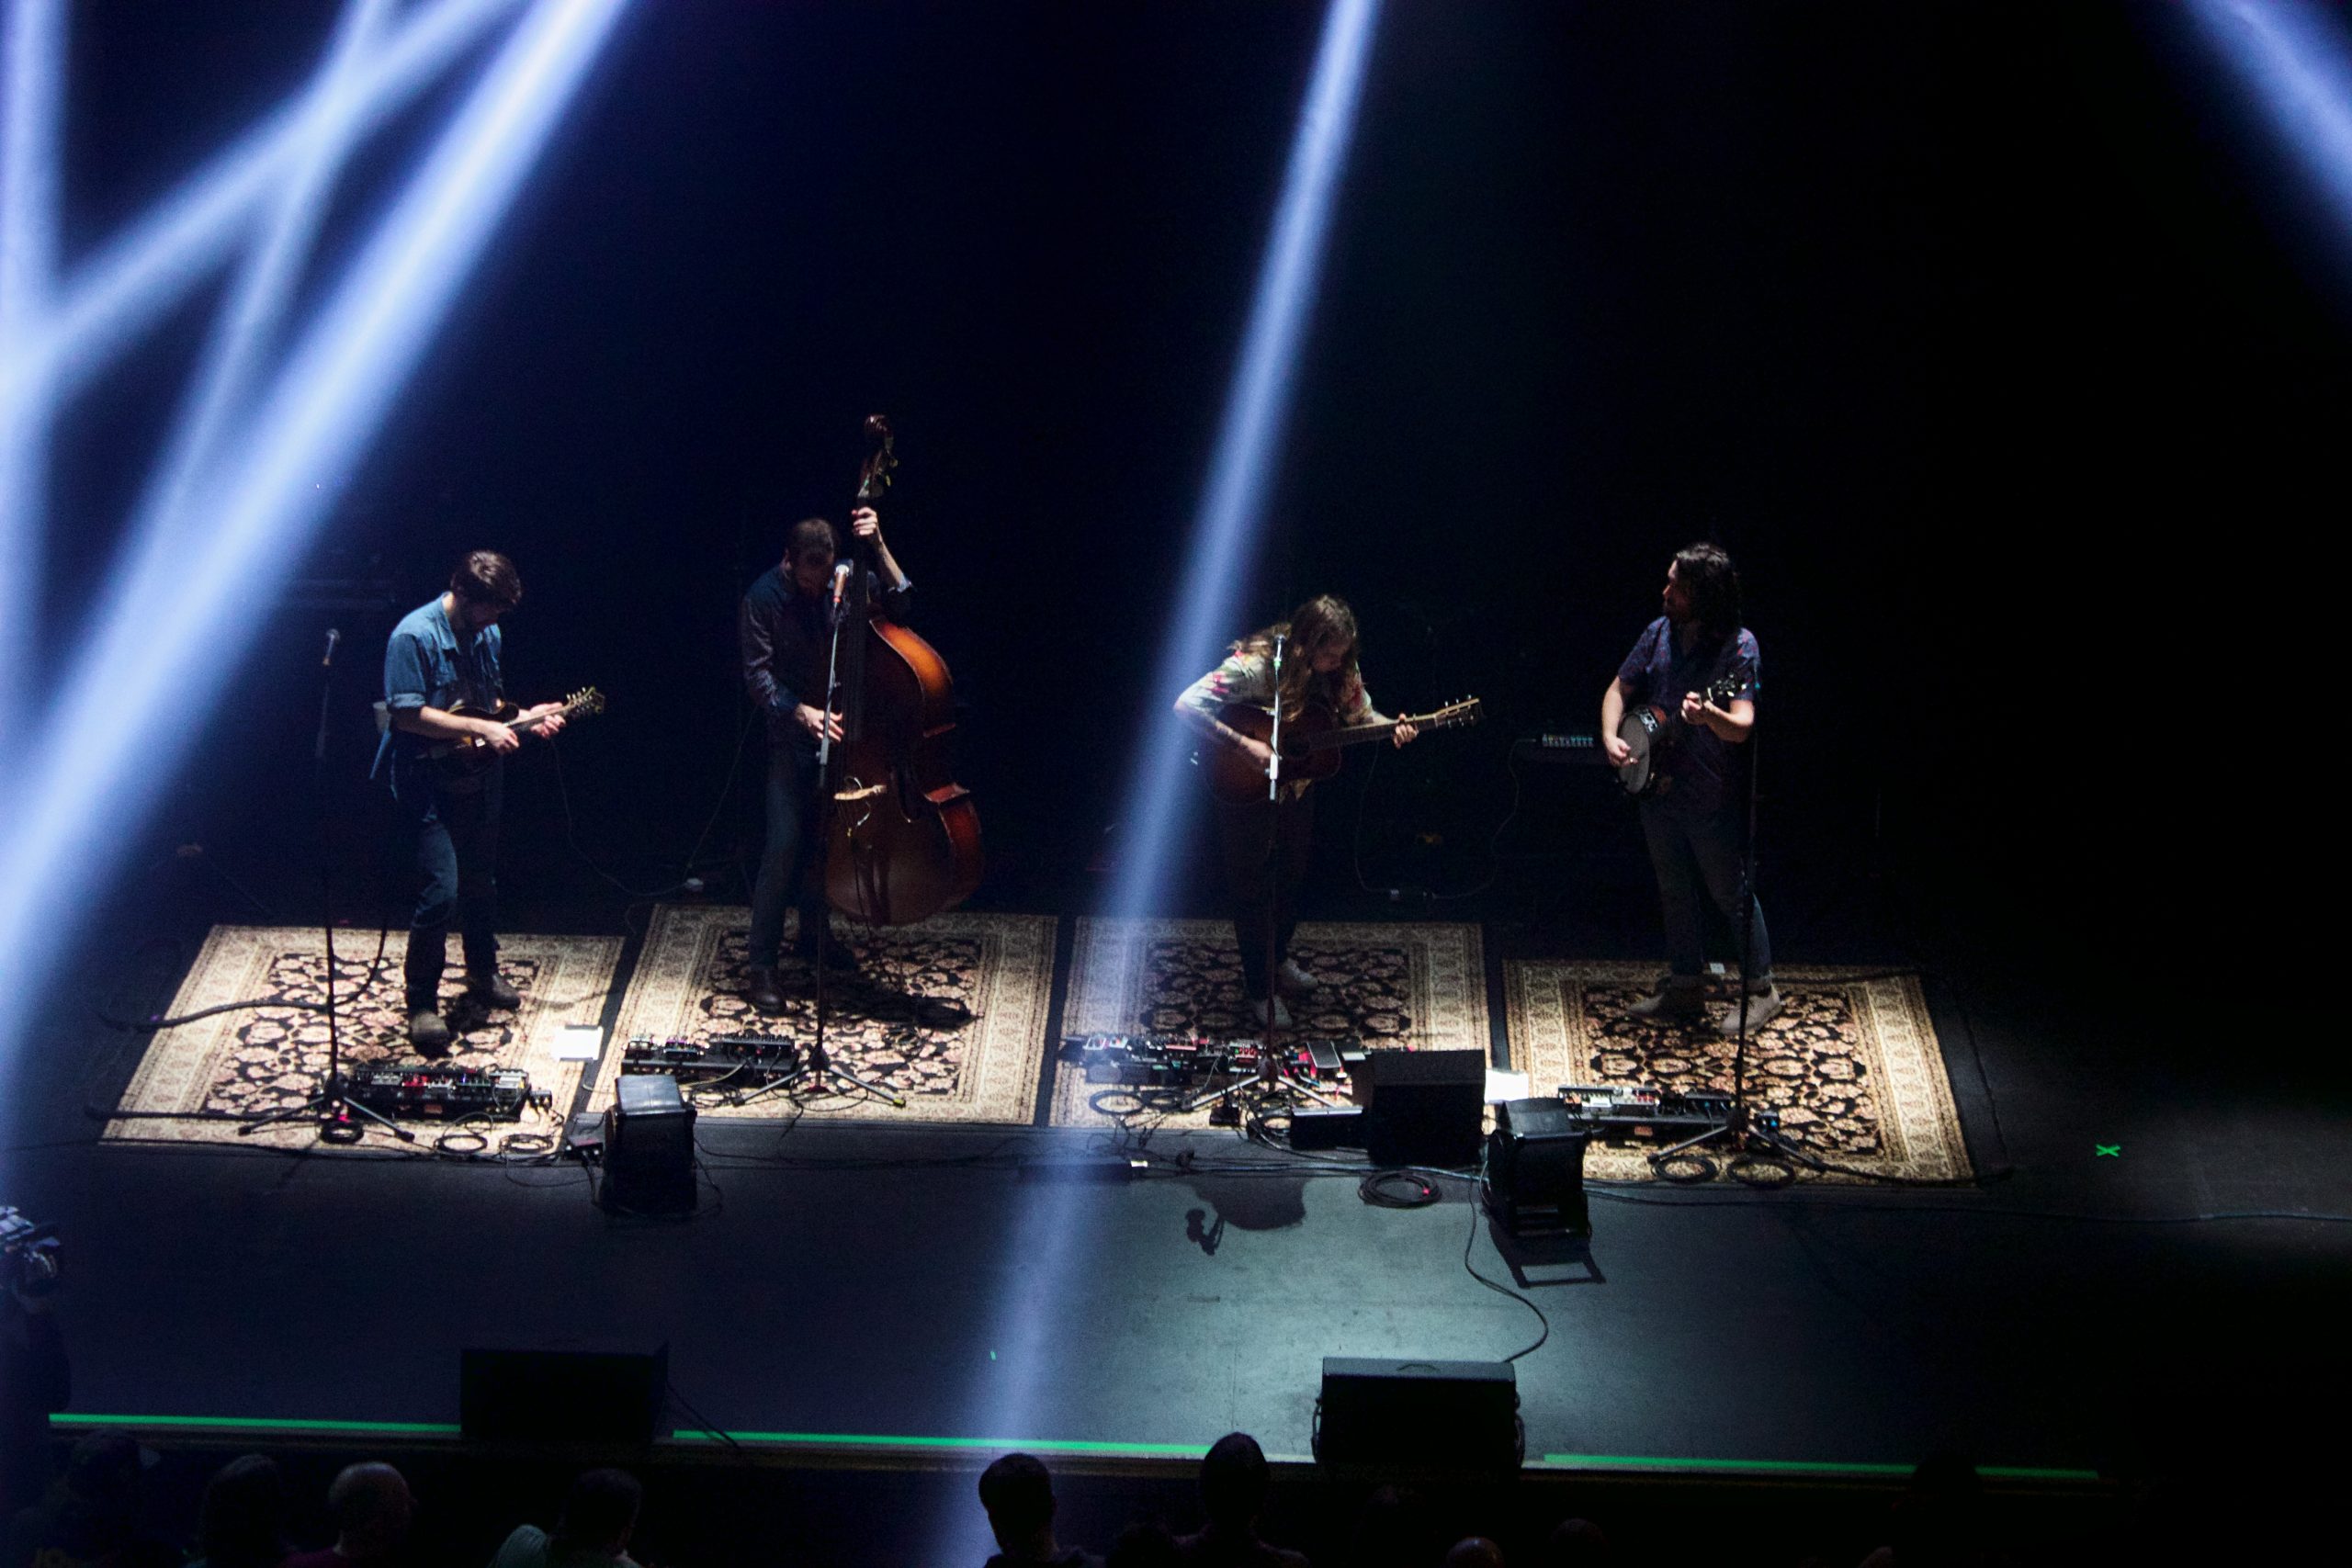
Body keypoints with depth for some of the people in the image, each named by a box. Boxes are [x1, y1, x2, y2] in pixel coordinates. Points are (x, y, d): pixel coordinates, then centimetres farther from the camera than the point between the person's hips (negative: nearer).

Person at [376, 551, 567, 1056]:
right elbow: (408, 714, -23)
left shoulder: (487, 634, 7)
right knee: (441, 891, -13)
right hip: (429, 783, -8)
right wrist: (481, 728, -23)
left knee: (481, 882, 20)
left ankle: (483, 975, 39)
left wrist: (525, 716, 2)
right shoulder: (414, 636, -18)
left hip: (478, 781, 8)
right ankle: (422, 1005, -2)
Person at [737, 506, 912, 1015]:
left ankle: (813, 934, 37)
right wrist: (802, 712, -27)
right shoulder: (764, 597, -13)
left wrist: (878, 546, -23)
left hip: (844, 726, 4)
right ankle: (759, 963, -9)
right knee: (787, 840, -13)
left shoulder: (850, 582, -4)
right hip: (792, 734, -4)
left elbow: (899, 601, -14)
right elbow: (758, 675, -13)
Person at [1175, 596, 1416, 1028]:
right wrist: (1244, 745, -42)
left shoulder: (1339, 668, -14)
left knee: (1292, 876, 23)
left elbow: (1361, 711, 0)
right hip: (1245, 792, -6)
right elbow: (1188, 705, -39)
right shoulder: (1256, 664, -33)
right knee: (1252, 885, 8)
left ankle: (1277, 958, 47)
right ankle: (1259, 987, 24)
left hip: (1296, 788, 6)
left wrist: (1392, 728, -22)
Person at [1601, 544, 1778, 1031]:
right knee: (1674, 893, 16)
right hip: (1659, 787, 6)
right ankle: (1686, 987, 29)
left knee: (1732, 895, 3)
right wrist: (1611, 737, -5)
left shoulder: (1738, 645, -16)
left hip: (1712, 797, -6)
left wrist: (1710, 716, -46)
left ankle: (1761, 991, 17)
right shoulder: (1659, 632, 1)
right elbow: (1620, 689, 12)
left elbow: (1742, 727, -25)